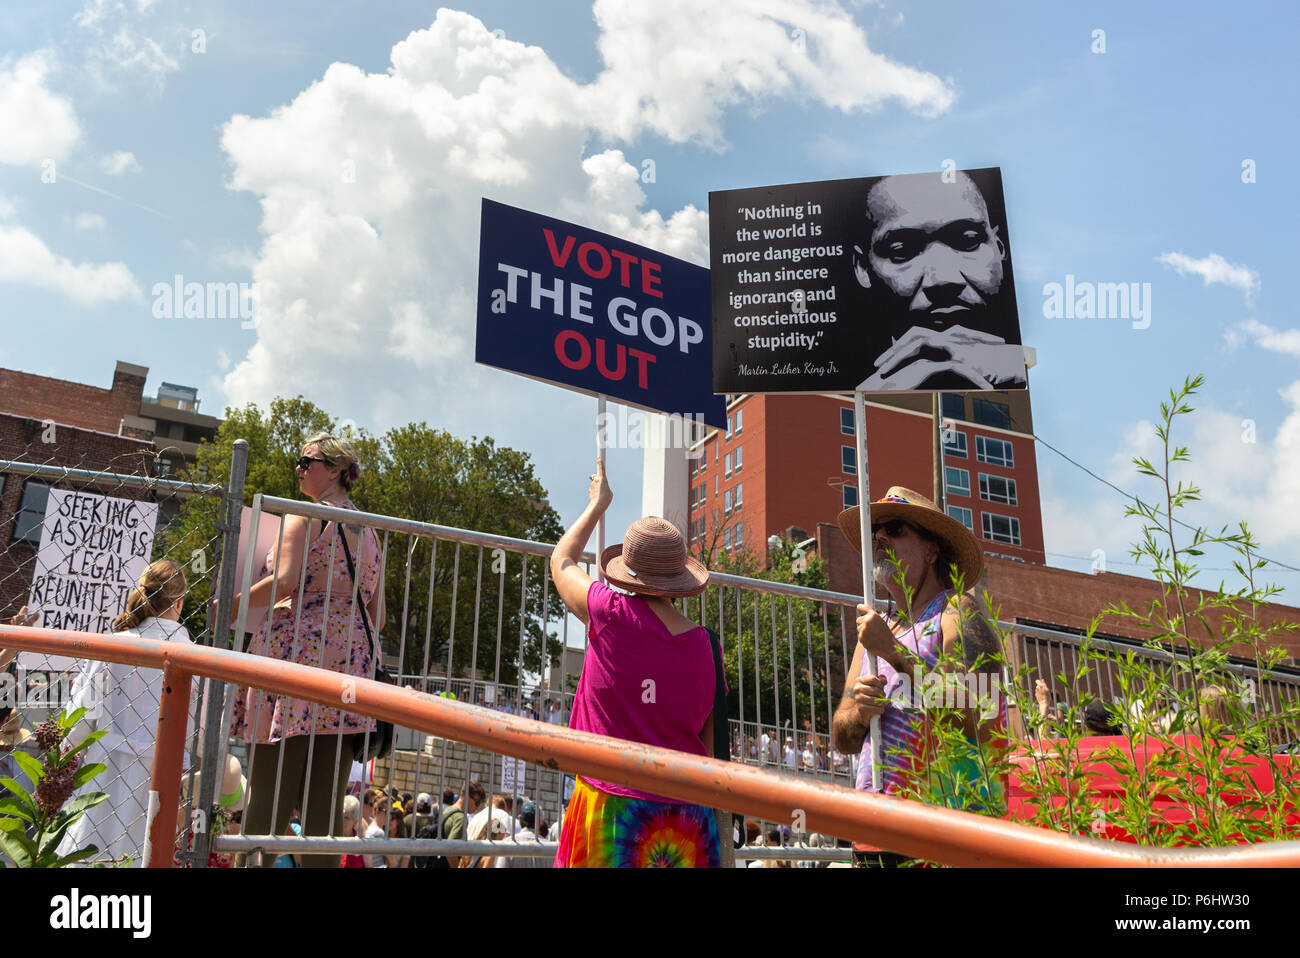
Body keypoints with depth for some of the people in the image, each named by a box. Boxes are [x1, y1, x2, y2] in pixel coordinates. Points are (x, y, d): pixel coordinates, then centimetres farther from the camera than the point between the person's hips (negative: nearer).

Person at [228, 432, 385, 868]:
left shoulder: (306, 516, -1)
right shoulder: (368, 532, 19)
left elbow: (284, 582, -15)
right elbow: (378, 616, 18)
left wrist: (231, 607, -2)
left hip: (297, 648, -6)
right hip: (350, 656, 7)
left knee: (269, 797, -5)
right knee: (325, 804, 5)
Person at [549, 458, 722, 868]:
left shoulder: (613, 615, -10)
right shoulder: (705, 644, 0)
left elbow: (561, 562, 11)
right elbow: (709, 745, 6)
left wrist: (597, 504, 26)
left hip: (614, 808, -3)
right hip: (687, 815, 3)